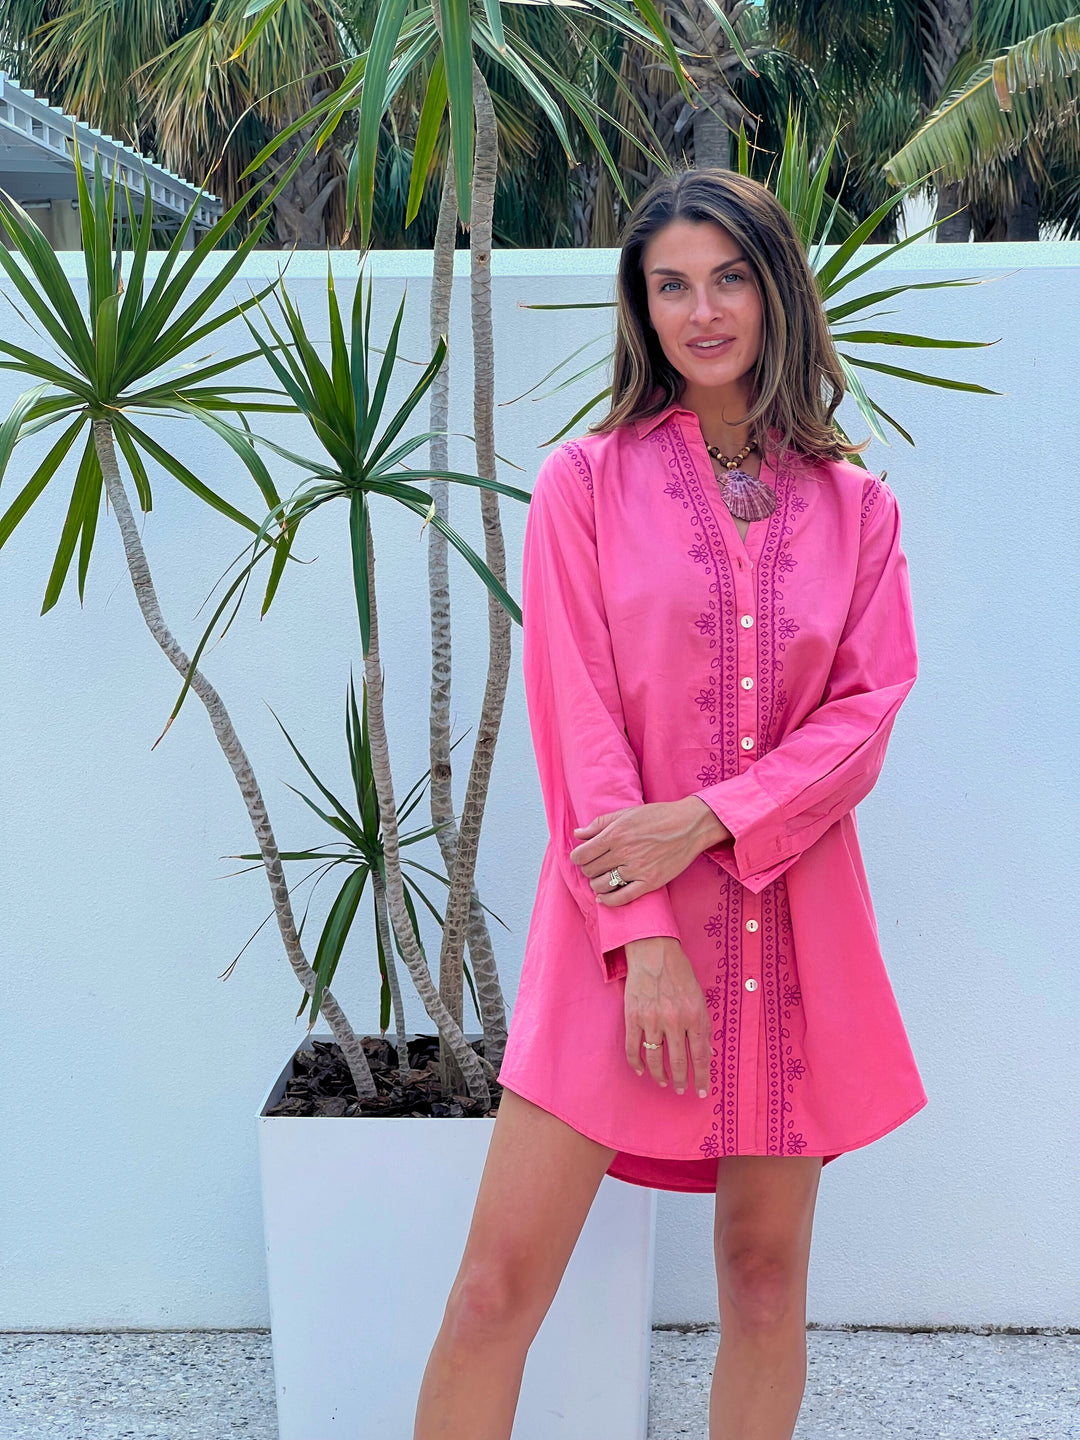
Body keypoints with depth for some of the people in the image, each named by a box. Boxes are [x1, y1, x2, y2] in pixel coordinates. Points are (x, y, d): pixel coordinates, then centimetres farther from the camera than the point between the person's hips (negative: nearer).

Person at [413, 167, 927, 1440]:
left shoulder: (856, 508, 9)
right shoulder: (586, 480, 1)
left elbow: (865, 714, 2)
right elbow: (575, 721, -5)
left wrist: (704, 821, -14)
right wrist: (644, 942, -12)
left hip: (791, 921, 3)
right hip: (617, 919, -2)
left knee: (766, 1278, 11)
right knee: (499, 1282, -3)